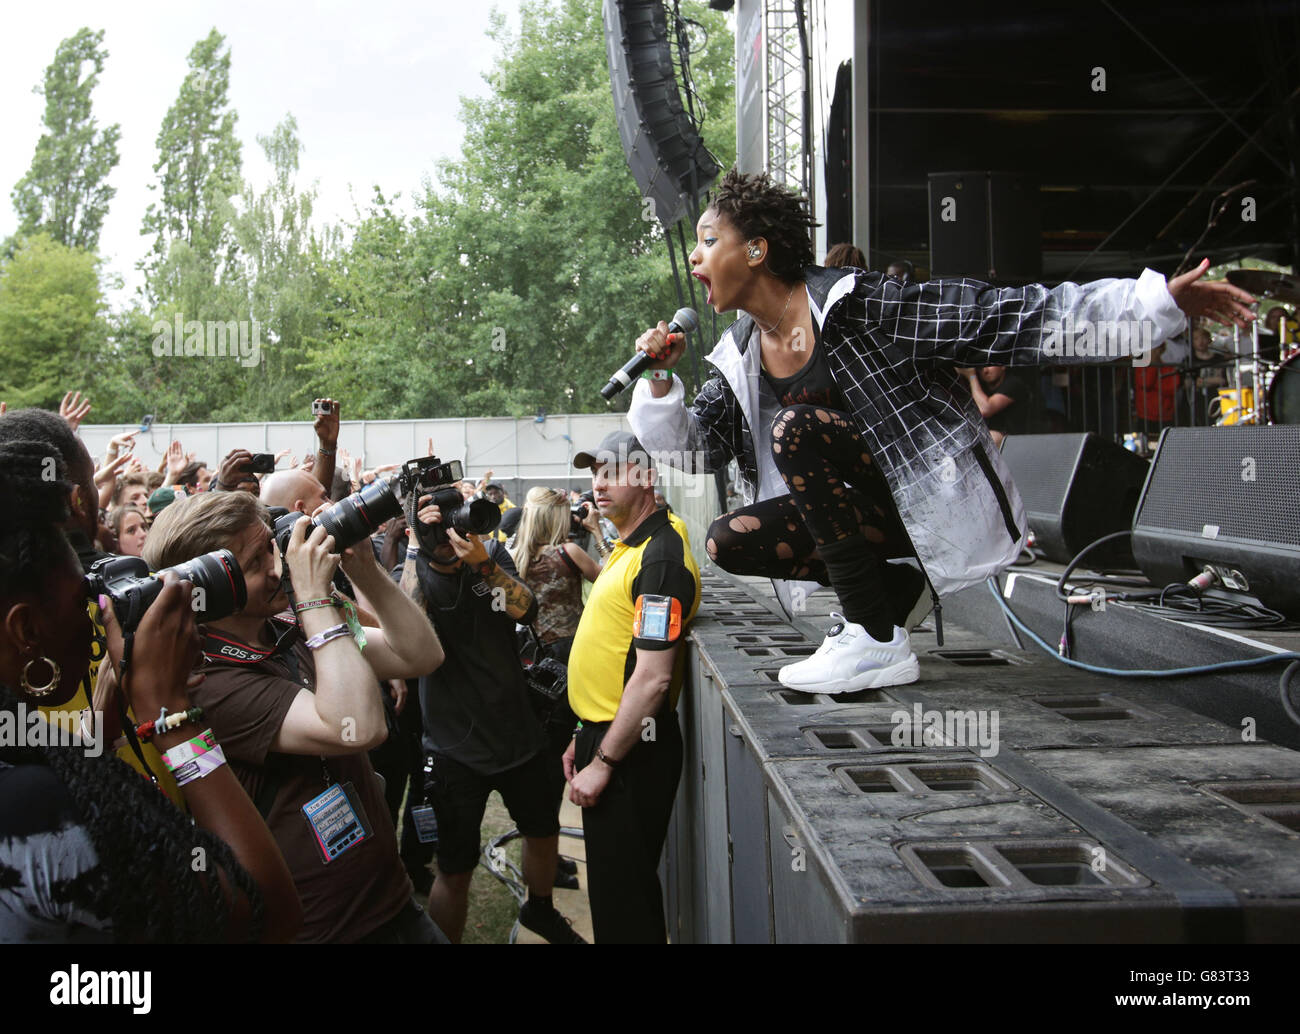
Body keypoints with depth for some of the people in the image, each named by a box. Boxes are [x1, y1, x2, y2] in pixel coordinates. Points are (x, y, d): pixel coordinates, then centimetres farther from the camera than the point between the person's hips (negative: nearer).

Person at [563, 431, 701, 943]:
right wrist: (584, 737, 18)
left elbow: (653, 677, -25)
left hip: (631, 748, -10)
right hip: (604, 734, 10)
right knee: (613, 885, 20)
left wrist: (602, 762, -21)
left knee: (621, 893, 2)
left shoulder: (661, 556, -20)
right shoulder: (628, 547, 13)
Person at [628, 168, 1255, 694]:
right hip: (870, 507, 7)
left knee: (796, 429, -27)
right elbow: (696, 446, 11)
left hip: (939, 501, -7)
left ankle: (878, 644, -22)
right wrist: (661, 380, -7)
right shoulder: (739, 356, 6)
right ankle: (891, 586, 8)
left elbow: (1007, 321, -18)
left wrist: (1161, 300, -23)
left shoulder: (856, 305, -16)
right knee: (729, 542, -10)